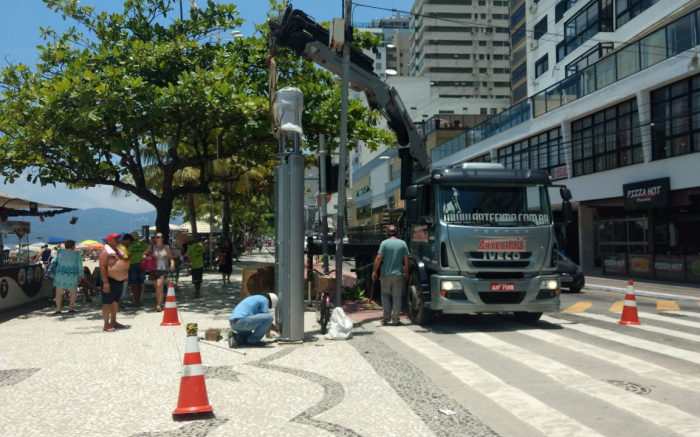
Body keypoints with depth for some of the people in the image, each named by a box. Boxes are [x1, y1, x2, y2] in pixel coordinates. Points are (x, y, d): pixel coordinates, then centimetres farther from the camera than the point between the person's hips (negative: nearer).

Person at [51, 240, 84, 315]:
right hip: (72, 276, -1)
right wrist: (80, 275, 8)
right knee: (73, 293, 12)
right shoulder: (76, 254, 1)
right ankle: (71, 309, 9)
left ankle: (58, 309, 6)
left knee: (59, 293, 8)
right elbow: (80, 266, 0)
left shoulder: (59, 253, 7)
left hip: (60, 275, 2)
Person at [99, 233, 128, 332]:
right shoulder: (105, 251, -12)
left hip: (119, 281, 9)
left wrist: (125, 275, 18)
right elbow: (102, 267, -18)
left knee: (116, 302, 16)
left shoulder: (117, 250, 17)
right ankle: (106, 325, -1)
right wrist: (105, 282, -24)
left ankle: (113, 322, 26)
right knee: (107, 303, -4)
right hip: (111, 281, -9)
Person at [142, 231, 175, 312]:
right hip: (154, 269, 2)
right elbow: (144, 254, 12)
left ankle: (159, 305, -15)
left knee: (159, 285, -19)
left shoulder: (166, 247, 3)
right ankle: (159, 304, 22)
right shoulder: (151, 247, 5)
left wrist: (172, 263, -10)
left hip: (164, 269, -2)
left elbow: (171, 257, 8)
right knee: (157, 287, 9)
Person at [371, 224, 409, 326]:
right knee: (397, 297, 5)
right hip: (398, 274, 1)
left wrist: (374, 271, -3)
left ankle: (386, 318, 9)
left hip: (386, 274, -1)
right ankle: (395, 319, 5)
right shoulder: (402, 243, 1)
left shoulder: (384, 243, -5)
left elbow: (378, 258, -10)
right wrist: (406, 273, 12)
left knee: (385, 295, 13)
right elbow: (406, 260, 2)